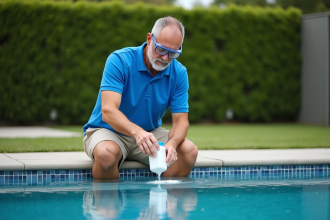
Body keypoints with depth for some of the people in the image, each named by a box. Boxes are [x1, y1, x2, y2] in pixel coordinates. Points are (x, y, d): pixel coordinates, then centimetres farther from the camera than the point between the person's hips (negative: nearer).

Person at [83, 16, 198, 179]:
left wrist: (171, 143, -33)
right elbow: (108, 112, -29)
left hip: (149, 133, 4)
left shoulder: (179, 73, -6)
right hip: (108, 130, -4)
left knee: (189, 150, -20)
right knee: (106, 153, -37)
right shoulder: (119, 61, -19)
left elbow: (180, 120, -9)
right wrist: (137, 131, -49)